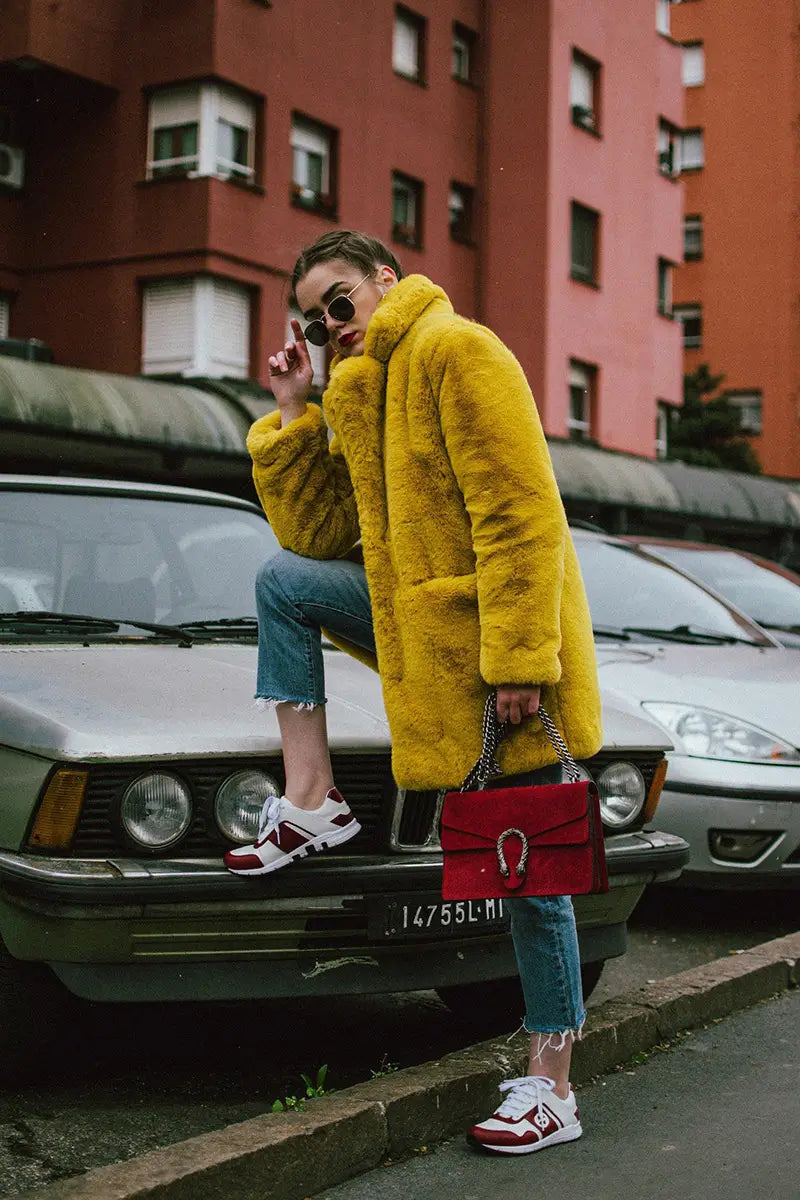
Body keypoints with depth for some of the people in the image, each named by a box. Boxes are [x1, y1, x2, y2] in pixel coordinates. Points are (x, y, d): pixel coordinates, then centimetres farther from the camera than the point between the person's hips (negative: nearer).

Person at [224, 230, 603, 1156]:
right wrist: (293, 415, 9)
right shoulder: (361, 396, 18)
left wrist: (519, 658, -25)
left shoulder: (456, 349, -11)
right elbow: (314, 533, 17)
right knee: (280, 581, 7)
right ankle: (311, 804, 5)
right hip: (421, 618, 9)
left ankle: (551, 1088, 6)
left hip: (491, 635, -9)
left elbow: (521, 513, -20)